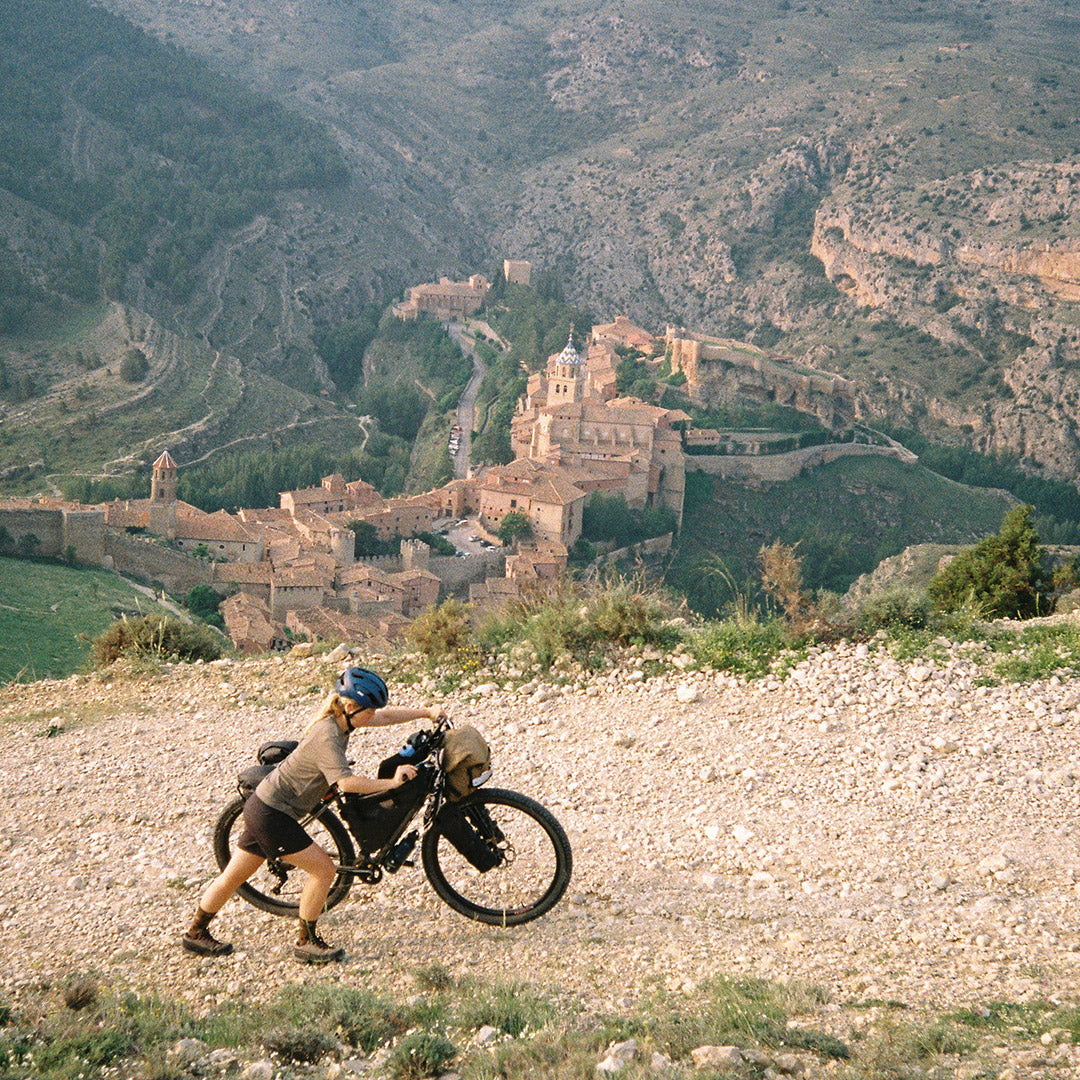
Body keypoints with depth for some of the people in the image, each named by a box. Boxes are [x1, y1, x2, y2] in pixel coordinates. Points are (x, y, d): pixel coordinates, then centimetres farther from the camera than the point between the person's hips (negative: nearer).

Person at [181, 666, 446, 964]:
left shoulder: (338, 721, 2)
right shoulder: (327, 737, -25)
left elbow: (385, 716, 16)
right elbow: (345, 782, -39)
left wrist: (426, 712, 12)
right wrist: (392, 783, -36)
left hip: (262, 806, 9)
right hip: (272, 814, -9)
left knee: (234, 876, 19)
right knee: (324, 870, -4)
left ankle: (196, 932, 32)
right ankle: (306, 942, 8)